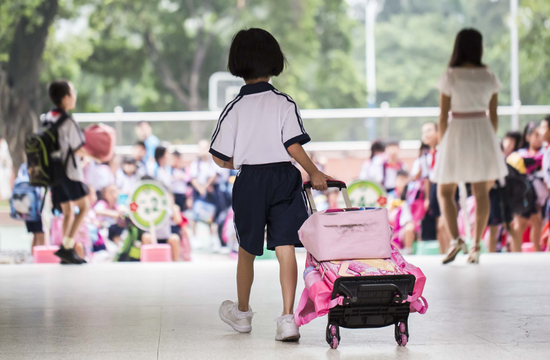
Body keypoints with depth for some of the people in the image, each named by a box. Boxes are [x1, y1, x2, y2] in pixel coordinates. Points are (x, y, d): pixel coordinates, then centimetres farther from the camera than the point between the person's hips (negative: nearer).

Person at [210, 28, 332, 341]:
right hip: (284, 178, -1)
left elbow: (221, 158, -1)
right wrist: (315, 174, -1)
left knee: (247, 251, 16)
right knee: (285, 248, -2)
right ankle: (288, 318, -11)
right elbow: (294, 145, -12)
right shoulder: (285, 104, -3)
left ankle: (242, 312, 33)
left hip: (249, 182, 1)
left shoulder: (235, 108, -1)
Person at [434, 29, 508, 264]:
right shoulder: (489, 77, 1)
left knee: (445, 191, 9)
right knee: (481, 192, 9)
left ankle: (455, 239, -9)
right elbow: (494, 115, 5)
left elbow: (443, 116, -6)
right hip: (483, 133, 3)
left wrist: (443, 143, 5)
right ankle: (476, 246, 5)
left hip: (457, 132, -3)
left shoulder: (450, 77, -7)